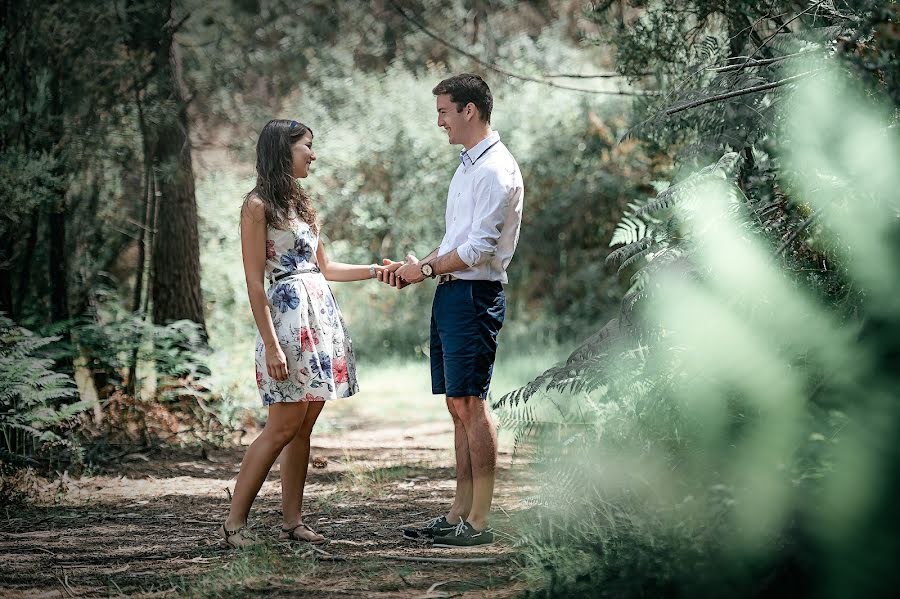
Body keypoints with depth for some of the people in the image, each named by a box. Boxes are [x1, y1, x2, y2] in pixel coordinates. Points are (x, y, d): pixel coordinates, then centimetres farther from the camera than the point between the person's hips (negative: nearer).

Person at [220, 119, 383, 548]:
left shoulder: (300, 202, 17)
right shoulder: (258, 206, -7)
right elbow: (255, 282, -11)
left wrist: (374, 271, 16)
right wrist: (271, 346, -17)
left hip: (322, 315, 8)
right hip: (288, 315, -8)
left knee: (304, 428, 6)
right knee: (284, 426, -10)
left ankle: (292, 521, 9)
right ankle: (234, 523, -6)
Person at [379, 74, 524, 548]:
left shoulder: (496, 170, -13)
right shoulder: (468, 165, 19)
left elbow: (479, 248, -19)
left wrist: (425, 268, -8)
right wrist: (415, 268, 12)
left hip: (475, 295, -10)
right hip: (451, 292, 10)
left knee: (470, 404, -10)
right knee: (457, 405, 10)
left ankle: (479, 522, -8)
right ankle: (459, 512, 14)